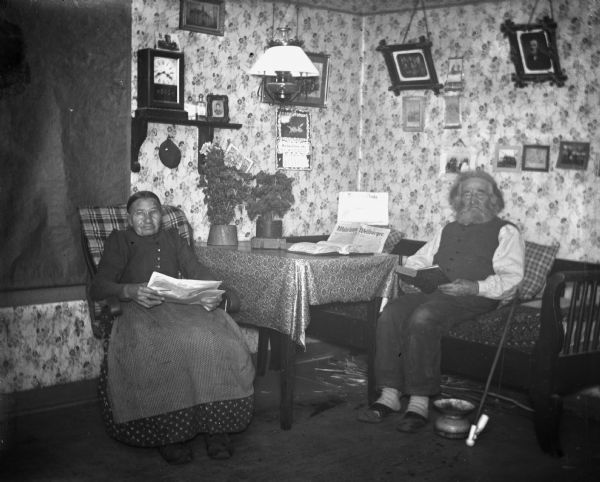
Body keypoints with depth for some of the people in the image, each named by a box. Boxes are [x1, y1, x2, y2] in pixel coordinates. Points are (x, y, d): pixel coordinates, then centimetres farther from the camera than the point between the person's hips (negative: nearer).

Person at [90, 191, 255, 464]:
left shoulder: (172, 239, 28)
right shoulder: (119, 241, 17)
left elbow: (198, 273, 16)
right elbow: (98, 287, 3)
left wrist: (212, 293, -9)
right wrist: (130, 291, -18)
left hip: (182, 305, 3)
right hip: (140, 310, -3)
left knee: (217, 338, -30)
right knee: (163, 348, -38)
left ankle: (216, 428, -28)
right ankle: (168, 434, -29)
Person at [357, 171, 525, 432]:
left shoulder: (506, 231, 11)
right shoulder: (448, 229, 30)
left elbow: (510, 278, -2)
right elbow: (418, 259, 28)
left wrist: (474, 287, -19)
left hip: (474, 297, -5)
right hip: (431, 292, 6)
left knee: (422, 319, -34)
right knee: (391, 313, -24)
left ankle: (420, 402, -28)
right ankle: (389, 395, -22)